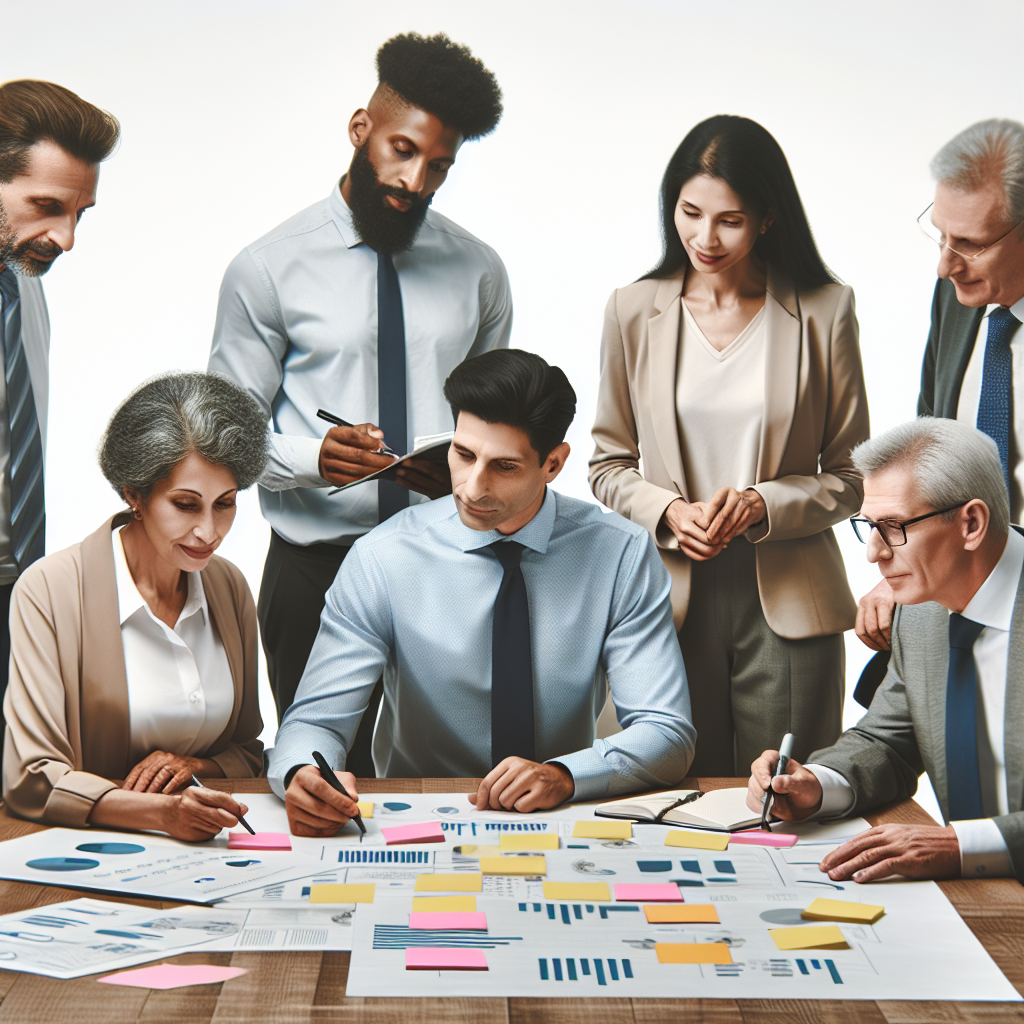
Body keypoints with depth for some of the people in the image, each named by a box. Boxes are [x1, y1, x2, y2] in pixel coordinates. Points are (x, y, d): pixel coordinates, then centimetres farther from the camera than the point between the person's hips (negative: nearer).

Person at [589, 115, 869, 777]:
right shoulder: (634, 311, 5)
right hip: (671, 598, 1)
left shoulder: (825, 312, 0)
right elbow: (610, 465, 9)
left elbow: (850, 475, 4)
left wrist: (761, 507, -13)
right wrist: (668, 513, -9)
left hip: (788, 604, -1)